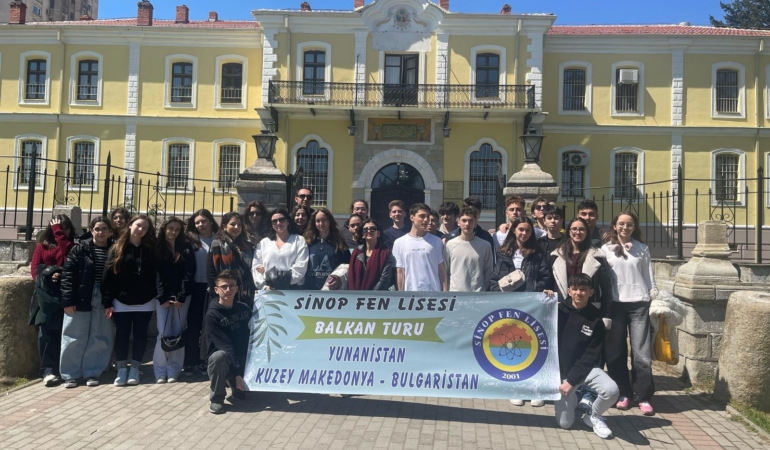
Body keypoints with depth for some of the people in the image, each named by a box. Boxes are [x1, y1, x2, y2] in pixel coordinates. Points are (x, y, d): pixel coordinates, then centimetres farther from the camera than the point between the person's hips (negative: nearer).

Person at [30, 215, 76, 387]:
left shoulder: (72, 247, 9)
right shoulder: (41, 246, 14)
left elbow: (70, 261, -13)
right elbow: (35, 269, 9)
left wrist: (59, 234, -6)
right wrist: (48, 276, -12)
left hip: (64, 294, -1)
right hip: (46, 294, 1)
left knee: (61, 332, -3)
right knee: (46, 331, -6)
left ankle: (51, 369, 5)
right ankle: (48, 370, -5)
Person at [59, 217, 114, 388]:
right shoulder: (80, 249, -2)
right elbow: (67, 273, -5)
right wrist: (68, 299, -11)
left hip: (103, 301, 2)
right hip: (80, 299, -1)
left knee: (99, 339, 7)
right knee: (74, 338, 7)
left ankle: (92, 373, 21)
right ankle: (70, 374, 19)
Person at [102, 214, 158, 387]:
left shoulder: (150, 249, 3)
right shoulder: (117, 249, -1)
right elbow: (108, 276, -4)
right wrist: (108, 302, -9)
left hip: (145, 302, 1)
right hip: (122, 302, -1)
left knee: (140, 335, 7)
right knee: (122, 335, 6)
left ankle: (135, 369, 19)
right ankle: (122, 369, 17)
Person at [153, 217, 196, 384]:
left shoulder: (186, 247, 6)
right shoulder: (157, 248, 5)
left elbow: (189, 273, 0)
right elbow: (156, 274, -1)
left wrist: (181, 297, -8)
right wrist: (162, 297, -9)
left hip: (182, 296, 1)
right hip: (163, 296, 0)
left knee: (178, 333, 1)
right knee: (163, 333, -3)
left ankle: (174, 370, 6)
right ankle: (160, 371, 2)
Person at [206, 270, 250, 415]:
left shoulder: (244, 308, -1)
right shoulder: (212, 314, -15)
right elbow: (224, 345, -22)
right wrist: (237, 372, -28)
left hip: (244, 359, 5)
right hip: (224, 357, -5)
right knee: (218, 356, -35)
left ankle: (238, 388, 17)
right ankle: (217, 398, -13)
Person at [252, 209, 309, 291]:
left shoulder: (299, 240, 10)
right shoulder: (263, 243, 17)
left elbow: (301, 266, -2)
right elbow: (256, 267, 10)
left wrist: (286, 280, -11)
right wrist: (264, 285, -5)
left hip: (292, 289, -2)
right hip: (269, 291, 2)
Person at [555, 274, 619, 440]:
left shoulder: (595, 319, -6)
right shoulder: (559, 311, -6)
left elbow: (591, 356, -8)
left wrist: (571, 380, -16)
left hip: (586, 367, 1)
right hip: (561, 370, 0)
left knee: (611, 390, -29)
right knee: (565, 423, -5)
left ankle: (593, 416, 3)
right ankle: (572, 399, 30)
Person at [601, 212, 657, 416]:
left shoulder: (642, 249, 8)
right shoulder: (605, 249, 6)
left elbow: (649, 277, 10)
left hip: (638, 304, 0)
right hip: (615, 304, 1)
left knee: (641, 352, -3)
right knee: (615, 352, 4)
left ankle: (644, 397, 7)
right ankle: (623, 393, 17)